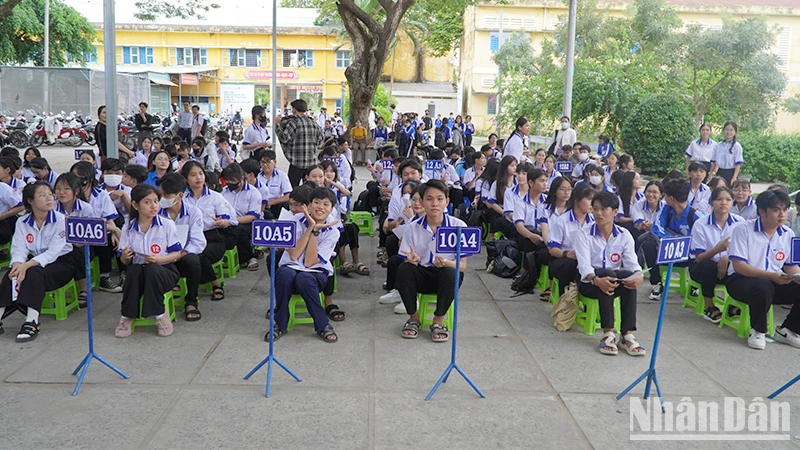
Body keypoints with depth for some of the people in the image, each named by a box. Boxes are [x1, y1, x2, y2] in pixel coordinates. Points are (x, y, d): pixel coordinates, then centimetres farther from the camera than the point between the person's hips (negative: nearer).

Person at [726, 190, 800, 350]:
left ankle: (786, 330, 3)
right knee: (763, 286, -38)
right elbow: (738, 266, -16)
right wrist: (771, 275, -27)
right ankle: (758, 331, -14)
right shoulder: (744, 229, -10)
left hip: (774, 282, 6)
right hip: (741, 280, -6)